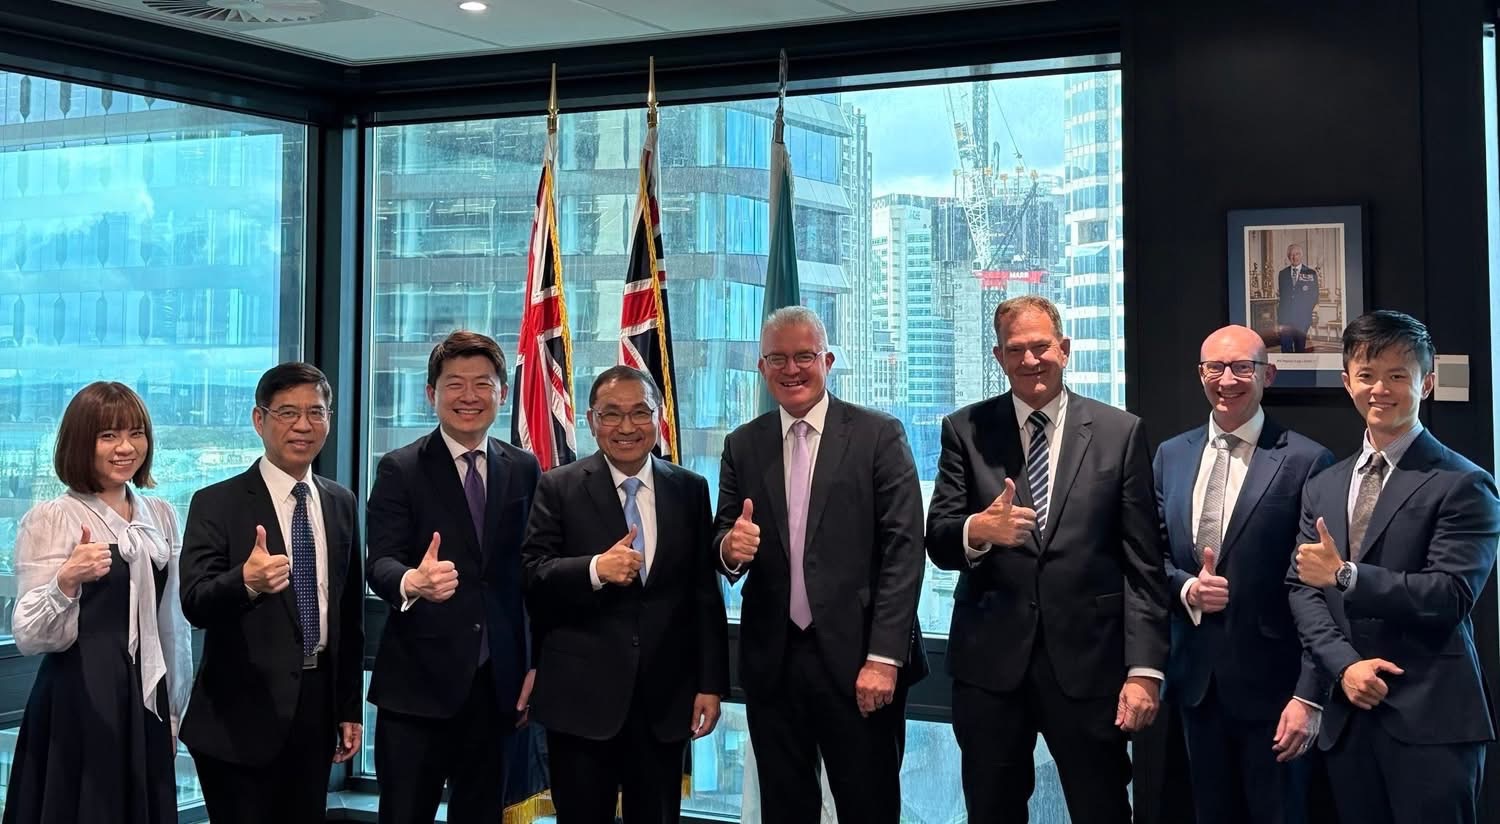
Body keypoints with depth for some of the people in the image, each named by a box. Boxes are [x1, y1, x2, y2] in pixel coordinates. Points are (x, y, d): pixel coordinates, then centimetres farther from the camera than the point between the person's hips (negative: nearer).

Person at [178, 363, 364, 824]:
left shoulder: (341, 504, 9)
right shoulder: (217, 504, -7)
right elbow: (195, 605, -17)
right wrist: (246, 581, -38)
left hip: (316, 706, 5)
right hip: (243, 716, -4)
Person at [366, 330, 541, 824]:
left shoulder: (524, 470, 9)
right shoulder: (400, 470, -1)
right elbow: (381, 564, -11)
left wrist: (538, 664, 5)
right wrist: (413, 582, -34)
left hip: (496, 684, 3)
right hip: (418, 682, -3)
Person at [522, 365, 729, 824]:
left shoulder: (690, 490, 7)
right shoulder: (558, 488, 1)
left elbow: (706, 594, 7)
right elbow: (533, 576, -8)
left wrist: (712, 683, 3)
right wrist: (595, 570, -26)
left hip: (664, 698, 2)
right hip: (581, 697, -2)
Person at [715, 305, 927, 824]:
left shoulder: (878, 436, -2)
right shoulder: (742, 446, 9)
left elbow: (903, 550, -7)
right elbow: (724, 542, 11)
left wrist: (884, 657, -14)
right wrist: (730, 547, -14)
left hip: (856, 658, -3)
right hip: (771, 662, 3)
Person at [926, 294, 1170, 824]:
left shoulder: (1120, 432, 2)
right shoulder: (965, 431, 4)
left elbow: (1143, 563, 0)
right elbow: (937, 542, -3)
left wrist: (1144, 669, -7)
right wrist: (977, 531, -26)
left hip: (1087, 661, -1)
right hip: (990, 661, 1)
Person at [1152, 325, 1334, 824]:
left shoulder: (1306, 462, -10)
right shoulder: (1171, 456, 7)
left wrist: (1310, 695, -15)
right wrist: (1186, 587, -10)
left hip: (1271, 681, -5)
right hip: (1196, 677, 5)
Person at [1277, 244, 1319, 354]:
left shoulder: (1311, 274, 6)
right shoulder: (1282, 274, 11)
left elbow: (1314, 297, 8)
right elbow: (1279, 298, 11)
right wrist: (1278, 321, 6)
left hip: (1303, 320, -1)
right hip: (1285, 320, 1)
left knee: (1300, 350, 1)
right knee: (1286, 350, -3)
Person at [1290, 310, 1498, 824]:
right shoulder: (1323, 488, 14)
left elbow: (1451, 595, -14)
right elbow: (1301, 589, 7)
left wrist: (1345, 575, -19)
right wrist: (1345, 664, -8)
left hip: (1431, 718, -5)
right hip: (1348, 714, 5)